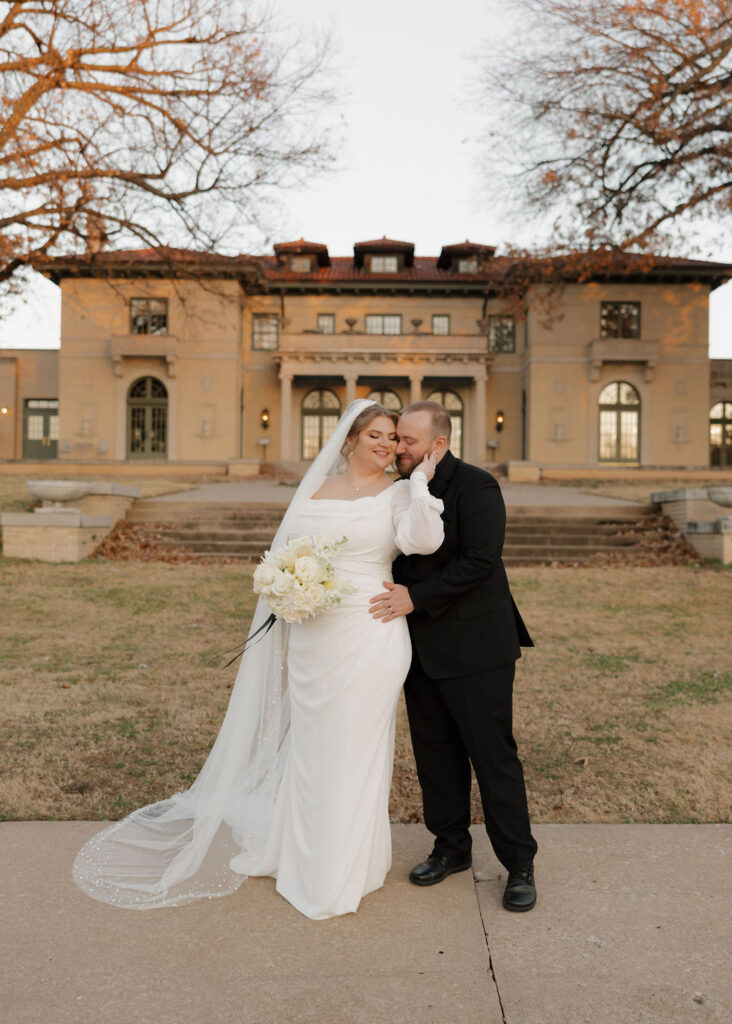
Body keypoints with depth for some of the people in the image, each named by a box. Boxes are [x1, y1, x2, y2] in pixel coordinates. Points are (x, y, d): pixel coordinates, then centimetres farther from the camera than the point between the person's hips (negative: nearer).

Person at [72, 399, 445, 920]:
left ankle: (342, 872, 25)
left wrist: (421, 479, -20)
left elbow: (422, 540, -22)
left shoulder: (397, 493, -3)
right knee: (309, 744, 16)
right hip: (311, 638, 5)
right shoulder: (316, 487, 11)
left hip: (367, 640, -4)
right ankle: (304, 851, 38)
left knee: (352, 750, 5)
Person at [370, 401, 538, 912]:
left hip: (474, 646, -7)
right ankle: (451, 847, 34)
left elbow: (480, 561, -21)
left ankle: (519, 864, 21)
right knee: (435, 754, 16)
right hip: (422, 648, 7)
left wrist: (416, 598, -21)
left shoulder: (476, 486, -13)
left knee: (494, 755, 4)